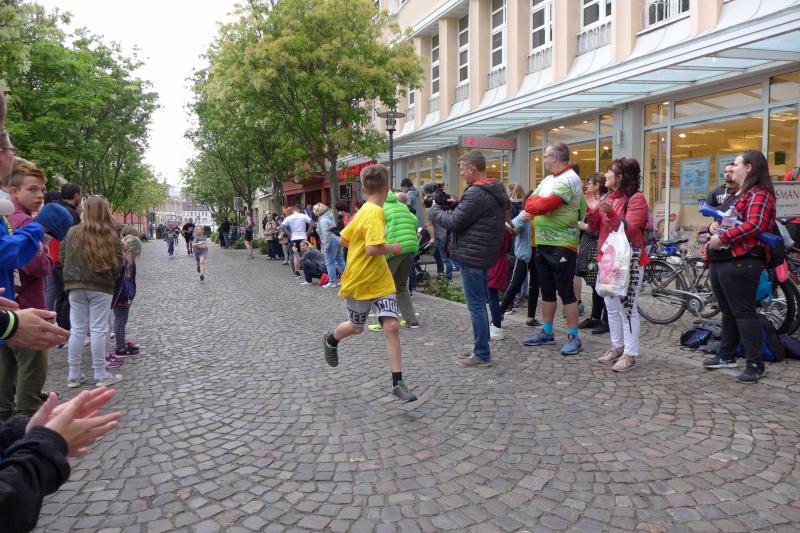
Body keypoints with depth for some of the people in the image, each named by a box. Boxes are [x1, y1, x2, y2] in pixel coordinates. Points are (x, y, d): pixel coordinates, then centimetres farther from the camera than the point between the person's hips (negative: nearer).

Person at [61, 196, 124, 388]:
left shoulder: (73, 232, -1)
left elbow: (62, 256, 7)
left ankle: (74, 375, 15)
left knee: (77, 330, 9)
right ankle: (101, 375, 9)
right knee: (99, 330, 2)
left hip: (76, 286, 3)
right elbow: (117, 264, -6)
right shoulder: (111, 235, -7)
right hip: (101, 287, -2)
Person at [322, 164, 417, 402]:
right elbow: (373, 248, -32)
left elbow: (343, 240, 12)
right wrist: (394, 248, -17)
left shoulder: (363, 212, 4)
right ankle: (330, 340, 49)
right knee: (356, 327, 16)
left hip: (380, 281, 7)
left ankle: (397, 382, -1)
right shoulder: (375, 213, -22)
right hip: (360, 282, -7)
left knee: (392, 326, -4)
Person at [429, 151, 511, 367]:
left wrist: (435, 210, 0)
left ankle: (482, 354, 3)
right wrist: (455, 206, 9)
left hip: (472, 256, -10)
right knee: (479, 303, 18)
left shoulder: (476, 193, -18)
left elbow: (453, 223, -17)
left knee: (476, 305, -4)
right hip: (486, 254, 10)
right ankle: (481, 346, 27)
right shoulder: (496, 191, 14)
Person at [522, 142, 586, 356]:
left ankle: (573, 337, 6)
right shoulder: (547, 180, 16)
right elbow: (530, 203, 10)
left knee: (566, 291, -3)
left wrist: (536, 204, -4)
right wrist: (540, 203, -10)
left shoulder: (569, 179, -14)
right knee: (547, 290, 15)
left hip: (562, 245, -9)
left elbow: (543, 206, -24)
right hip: (543, 243, 9)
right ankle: (547, 332, 25)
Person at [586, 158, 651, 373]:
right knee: (611, 307, 15)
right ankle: (617, 346, 27)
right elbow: (595, 228, 11)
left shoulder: (636, 199, -10)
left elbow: (629, 230, -20)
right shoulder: (609, 197, 12)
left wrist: (610, 213, -32)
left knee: (627, 308, -5)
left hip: (628, 261, -8)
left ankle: (630, 354, 1)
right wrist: (593, 210, -5)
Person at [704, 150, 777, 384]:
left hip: (741, 262, -10)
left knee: (743, 312, -7)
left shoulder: (759, 194, -9)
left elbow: (754, 225, -23)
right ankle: (726, 356, 27)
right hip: (720, 260, 10)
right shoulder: (737, 194, 23)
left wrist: (722, 237, -22)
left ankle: (755, 364, 0)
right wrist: (714, 225, 10)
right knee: (727, 311, 17)